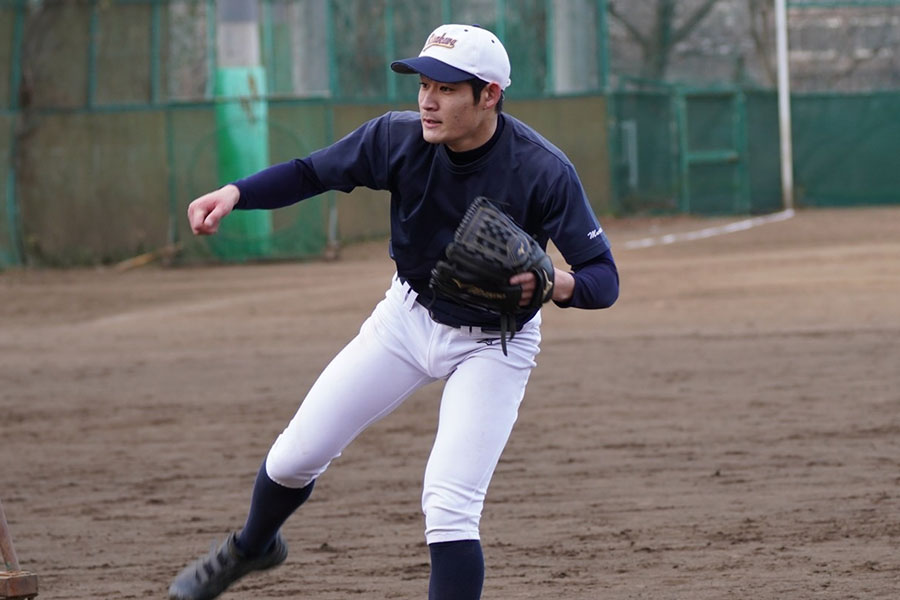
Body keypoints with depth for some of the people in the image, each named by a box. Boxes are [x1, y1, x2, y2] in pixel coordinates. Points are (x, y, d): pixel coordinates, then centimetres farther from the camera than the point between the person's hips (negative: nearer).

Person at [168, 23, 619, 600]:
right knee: (296, 456, 9)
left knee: (449, 506, -19)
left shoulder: (544, 171, -30)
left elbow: (603, 277, -25)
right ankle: (253, 547, 43)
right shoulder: (400, 138, -21)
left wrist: (551, 283, -48)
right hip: (409, 316, 4)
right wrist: (234, 194, -25)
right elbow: (310, 173, -7)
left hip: (494, 345, -4)